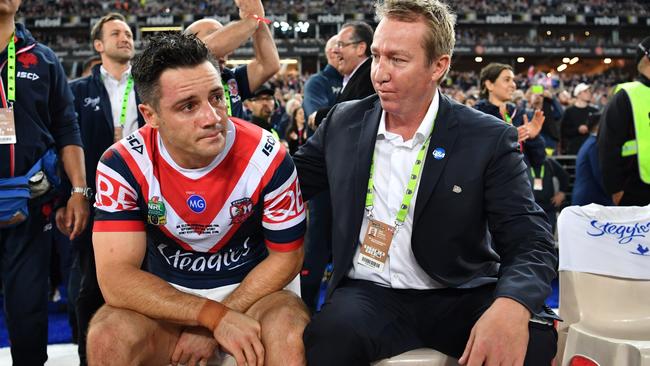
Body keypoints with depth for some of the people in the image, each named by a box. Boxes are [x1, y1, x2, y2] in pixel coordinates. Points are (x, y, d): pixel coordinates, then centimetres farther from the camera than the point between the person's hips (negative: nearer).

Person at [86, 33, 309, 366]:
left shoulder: (268, 157, -18)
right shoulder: (122, 165, -17)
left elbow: (286, 255, -8)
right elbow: (115, 276, -21)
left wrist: (211, 329, -15)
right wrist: (214, 316, -31)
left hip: (252, 288, -1)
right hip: (165, 294, 1)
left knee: (290, 336, -32)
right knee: (108, 337, -29)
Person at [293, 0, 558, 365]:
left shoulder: (488, 139, -5)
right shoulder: (344, 123, 5)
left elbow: (531, 241, -11)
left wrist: (512, 304, -33)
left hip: (459, 297, 0)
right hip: (369, 292, 1)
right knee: (332, 334, -34)